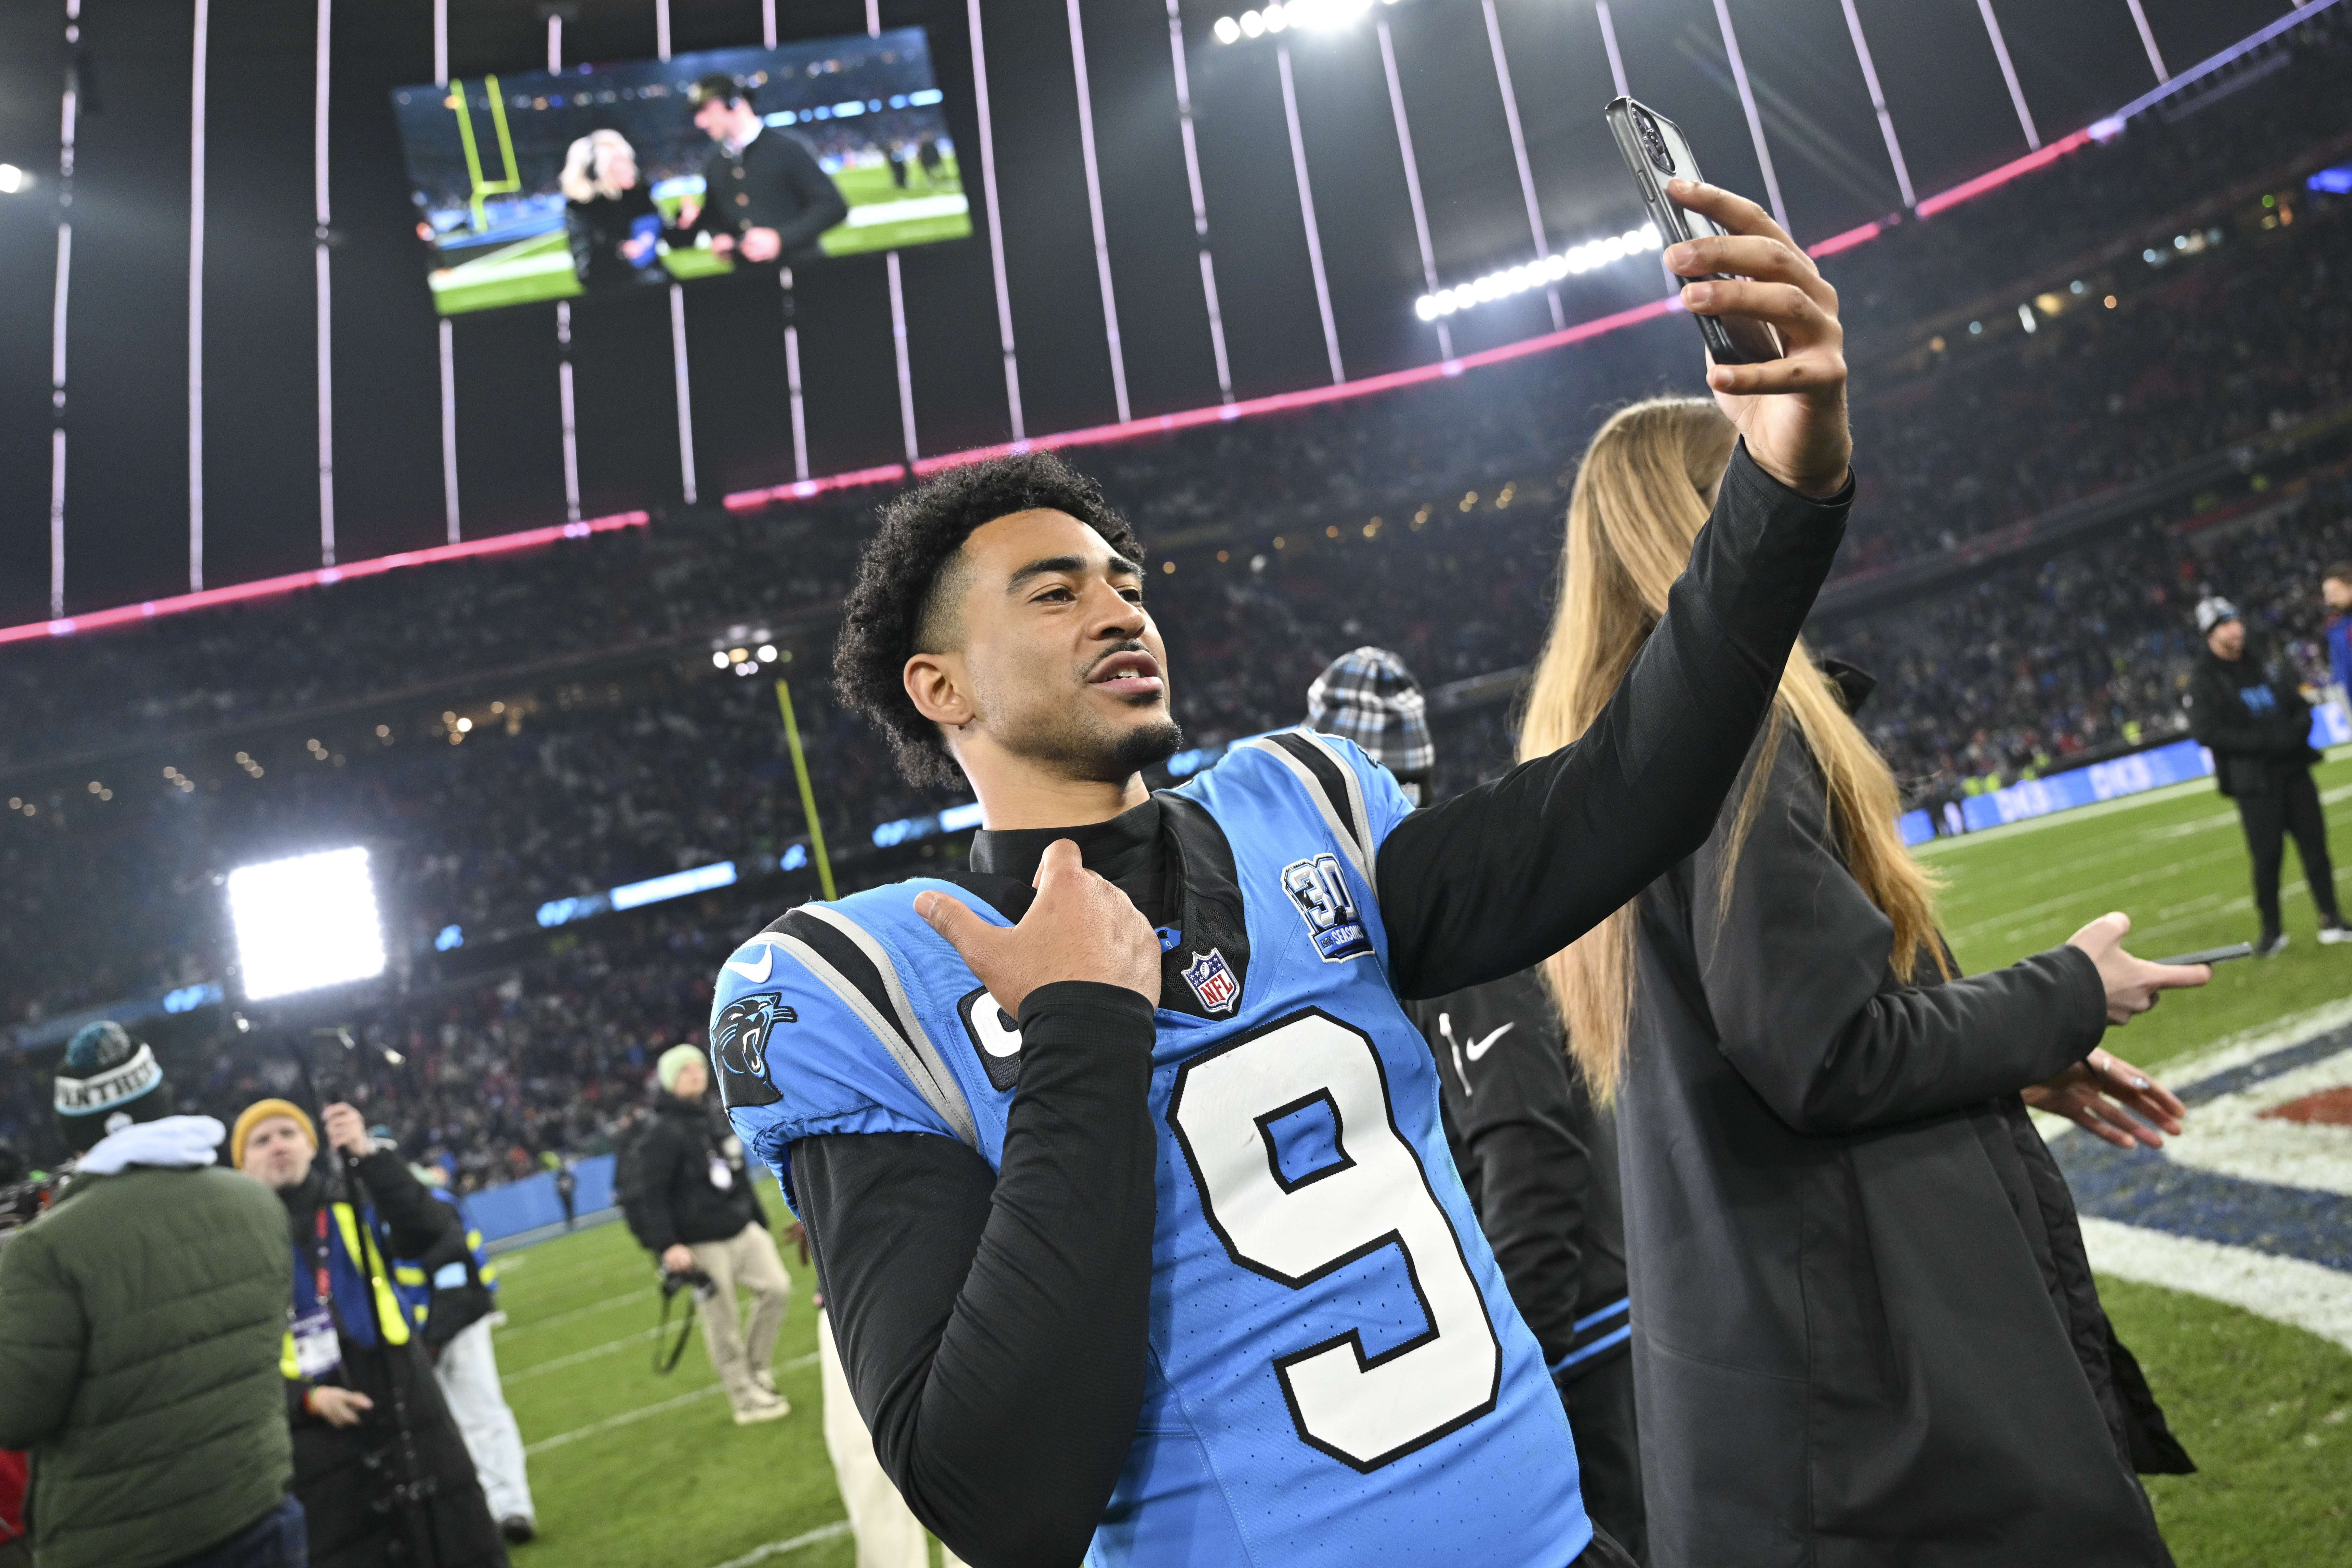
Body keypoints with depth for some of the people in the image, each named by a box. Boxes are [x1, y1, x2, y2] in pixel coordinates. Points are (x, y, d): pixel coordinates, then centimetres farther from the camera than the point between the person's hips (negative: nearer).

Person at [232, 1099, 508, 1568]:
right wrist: (307, 1399, -13)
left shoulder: (357, 1199, 3)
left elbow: (433, 1235, -17)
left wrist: (369, 1156, -26)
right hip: (320, 1442, 0)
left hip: (411, 1419, 0)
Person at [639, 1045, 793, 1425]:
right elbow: (654, 1194, -15)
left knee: (777, 1286, -2)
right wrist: (667, 1246, -24)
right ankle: (746, 1399, 14)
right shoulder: (664, 1133, -10)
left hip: (742, 1230, 7)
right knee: (724, 1325, 1)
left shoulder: (715, 1119, 14)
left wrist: (760, 1223, 23)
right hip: (703, 1245, -7)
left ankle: (755, 1367, 17)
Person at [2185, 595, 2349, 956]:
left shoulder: (2265, 662, 12)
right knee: (2267, 855, -2)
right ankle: (2272, 931, 12)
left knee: (2314, 842, 5)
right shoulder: (2204, 681, -6)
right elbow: (2207, 733, -16)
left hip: (2293, 768, 5)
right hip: (2254, 781, -5)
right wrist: (2266, 742, -21)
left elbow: (2299, 703, 15)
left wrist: (2297, 730, -8)